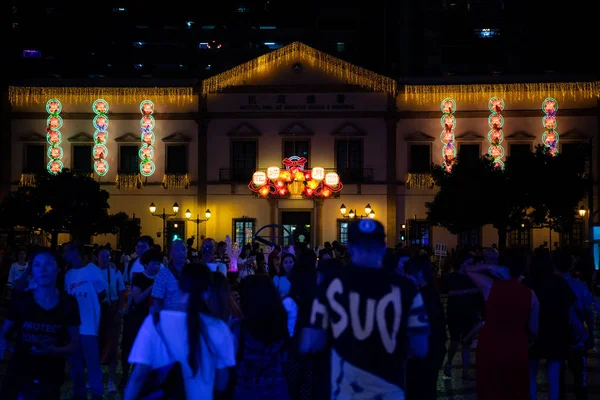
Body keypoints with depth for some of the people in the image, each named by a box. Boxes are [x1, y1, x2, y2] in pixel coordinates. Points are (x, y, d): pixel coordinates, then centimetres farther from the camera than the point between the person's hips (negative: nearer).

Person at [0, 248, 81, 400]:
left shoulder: (68, 303, -4)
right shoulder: (21, 300, -4)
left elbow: (75, 344, 1)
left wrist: (54, 351, -17)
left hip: (50, 380, 0)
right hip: (18, 376, 0)